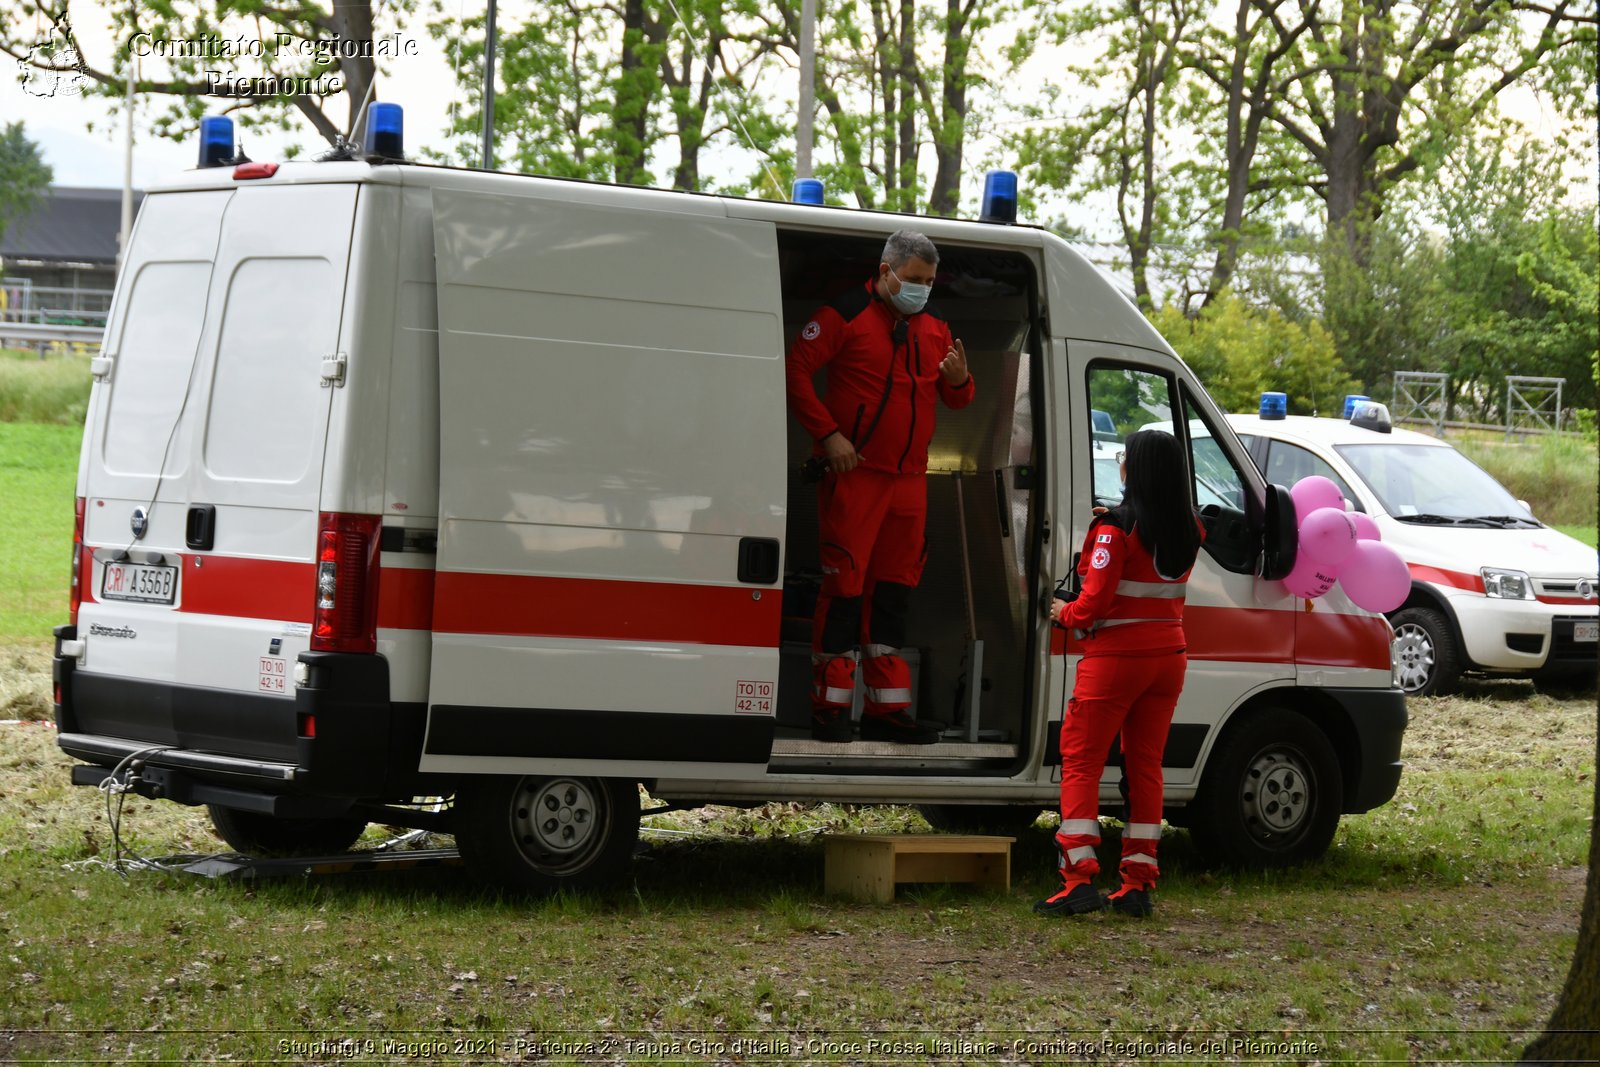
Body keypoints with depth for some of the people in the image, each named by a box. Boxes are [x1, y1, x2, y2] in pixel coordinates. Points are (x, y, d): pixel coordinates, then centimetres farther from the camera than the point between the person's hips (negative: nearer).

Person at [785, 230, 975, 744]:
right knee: (845, 585, -7)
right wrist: (828, 435, -13)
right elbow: (795, 370, -7)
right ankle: (830, 707, -3)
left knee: (893, 588, 9)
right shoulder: (847, 315, -6)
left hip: (909, 479, 6)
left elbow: (956, 399, 18)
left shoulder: (934, 327, 13)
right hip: (854, 471, -6)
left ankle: (886, 708, 14)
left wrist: (958, 381, -7)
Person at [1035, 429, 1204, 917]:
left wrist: (1066, 613, 2)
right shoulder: (1189, 531, 4)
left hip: (1116, 657, -6)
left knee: (1081, 762, 0)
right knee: (1145, 764, 12)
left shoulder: (1117, 529, -16)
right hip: (1168, 656, 6)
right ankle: (1138, 882, 12)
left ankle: (1080, 879, -8)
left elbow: (1095, 601, -18)